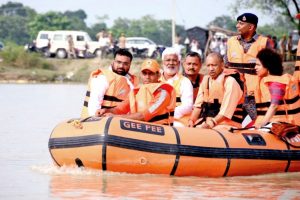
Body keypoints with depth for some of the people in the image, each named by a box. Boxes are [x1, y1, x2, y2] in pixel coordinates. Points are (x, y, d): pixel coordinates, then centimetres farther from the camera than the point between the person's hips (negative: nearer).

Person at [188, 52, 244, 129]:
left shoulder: (230, 81, -8)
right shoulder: (206, 80, 14)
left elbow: (227, 109, -16)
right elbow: (198, 104, 12)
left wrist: (212, 123, -25)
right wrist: (191, 120, -3)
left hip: (225, 123, -6)